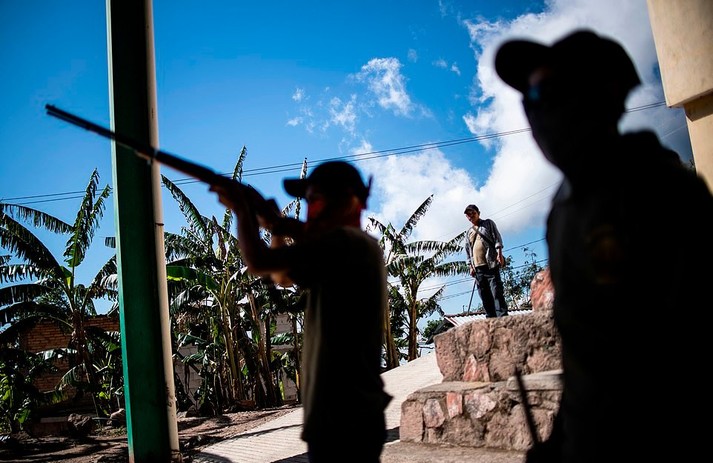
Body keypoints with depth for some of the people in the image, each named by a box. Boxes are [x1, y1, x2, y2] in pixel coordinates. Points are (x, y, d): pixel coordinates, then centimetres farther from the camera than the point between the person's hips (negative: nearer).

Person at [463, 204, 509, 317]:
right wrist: (470, 266, 11)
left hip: (491, 264, -5)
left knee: (496, 292, -13)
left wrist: (499, 254, -11)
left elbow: (497, 238, 2)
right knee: (484, 296, -1)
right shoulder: (468, 233, 24)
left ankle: (502, 317, -20)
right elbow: (468, 251, 21)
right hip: (477, 267, 5)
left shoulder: (488, 223, 13)